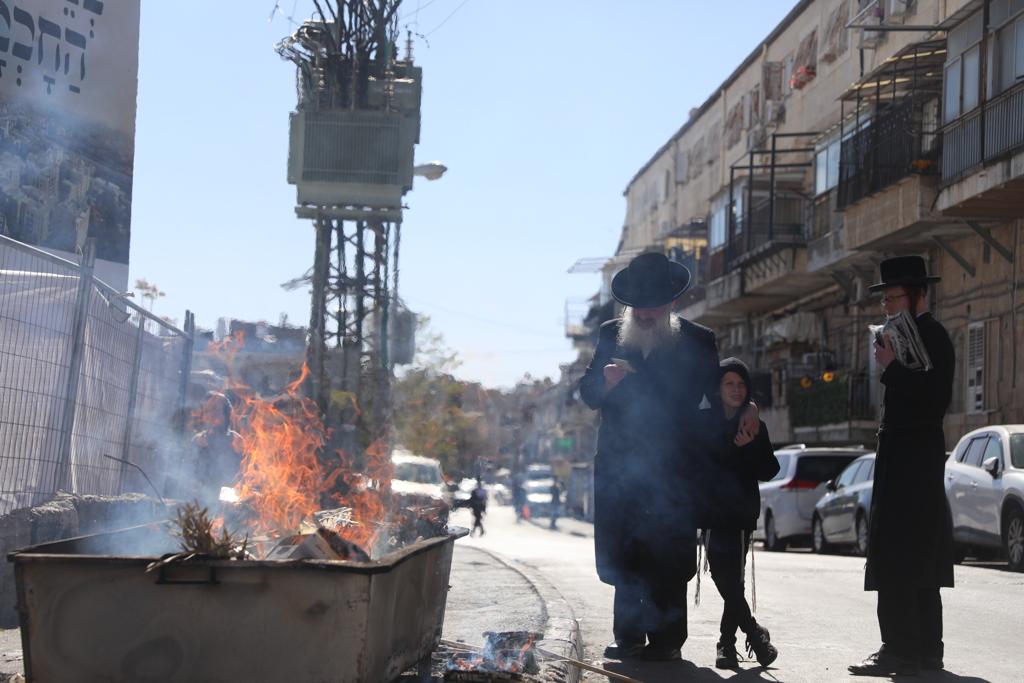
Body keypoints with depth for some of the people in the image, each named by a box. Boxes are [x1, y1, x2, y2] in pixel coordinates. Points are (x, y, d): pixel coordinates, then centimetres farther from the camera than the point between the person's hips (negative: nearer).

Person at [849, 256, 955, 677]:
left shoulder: (930, 336, -12)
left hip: (908, 463, -11)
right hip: (913, 458, 11)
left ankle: (901, 651, -12)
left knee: (895, 562, -12)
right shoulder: (920, 334, 17)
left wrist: (891, 367, -21)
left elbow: (933, 400, -22)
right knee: (919, 562, 13)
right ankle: (925, 650, 19)